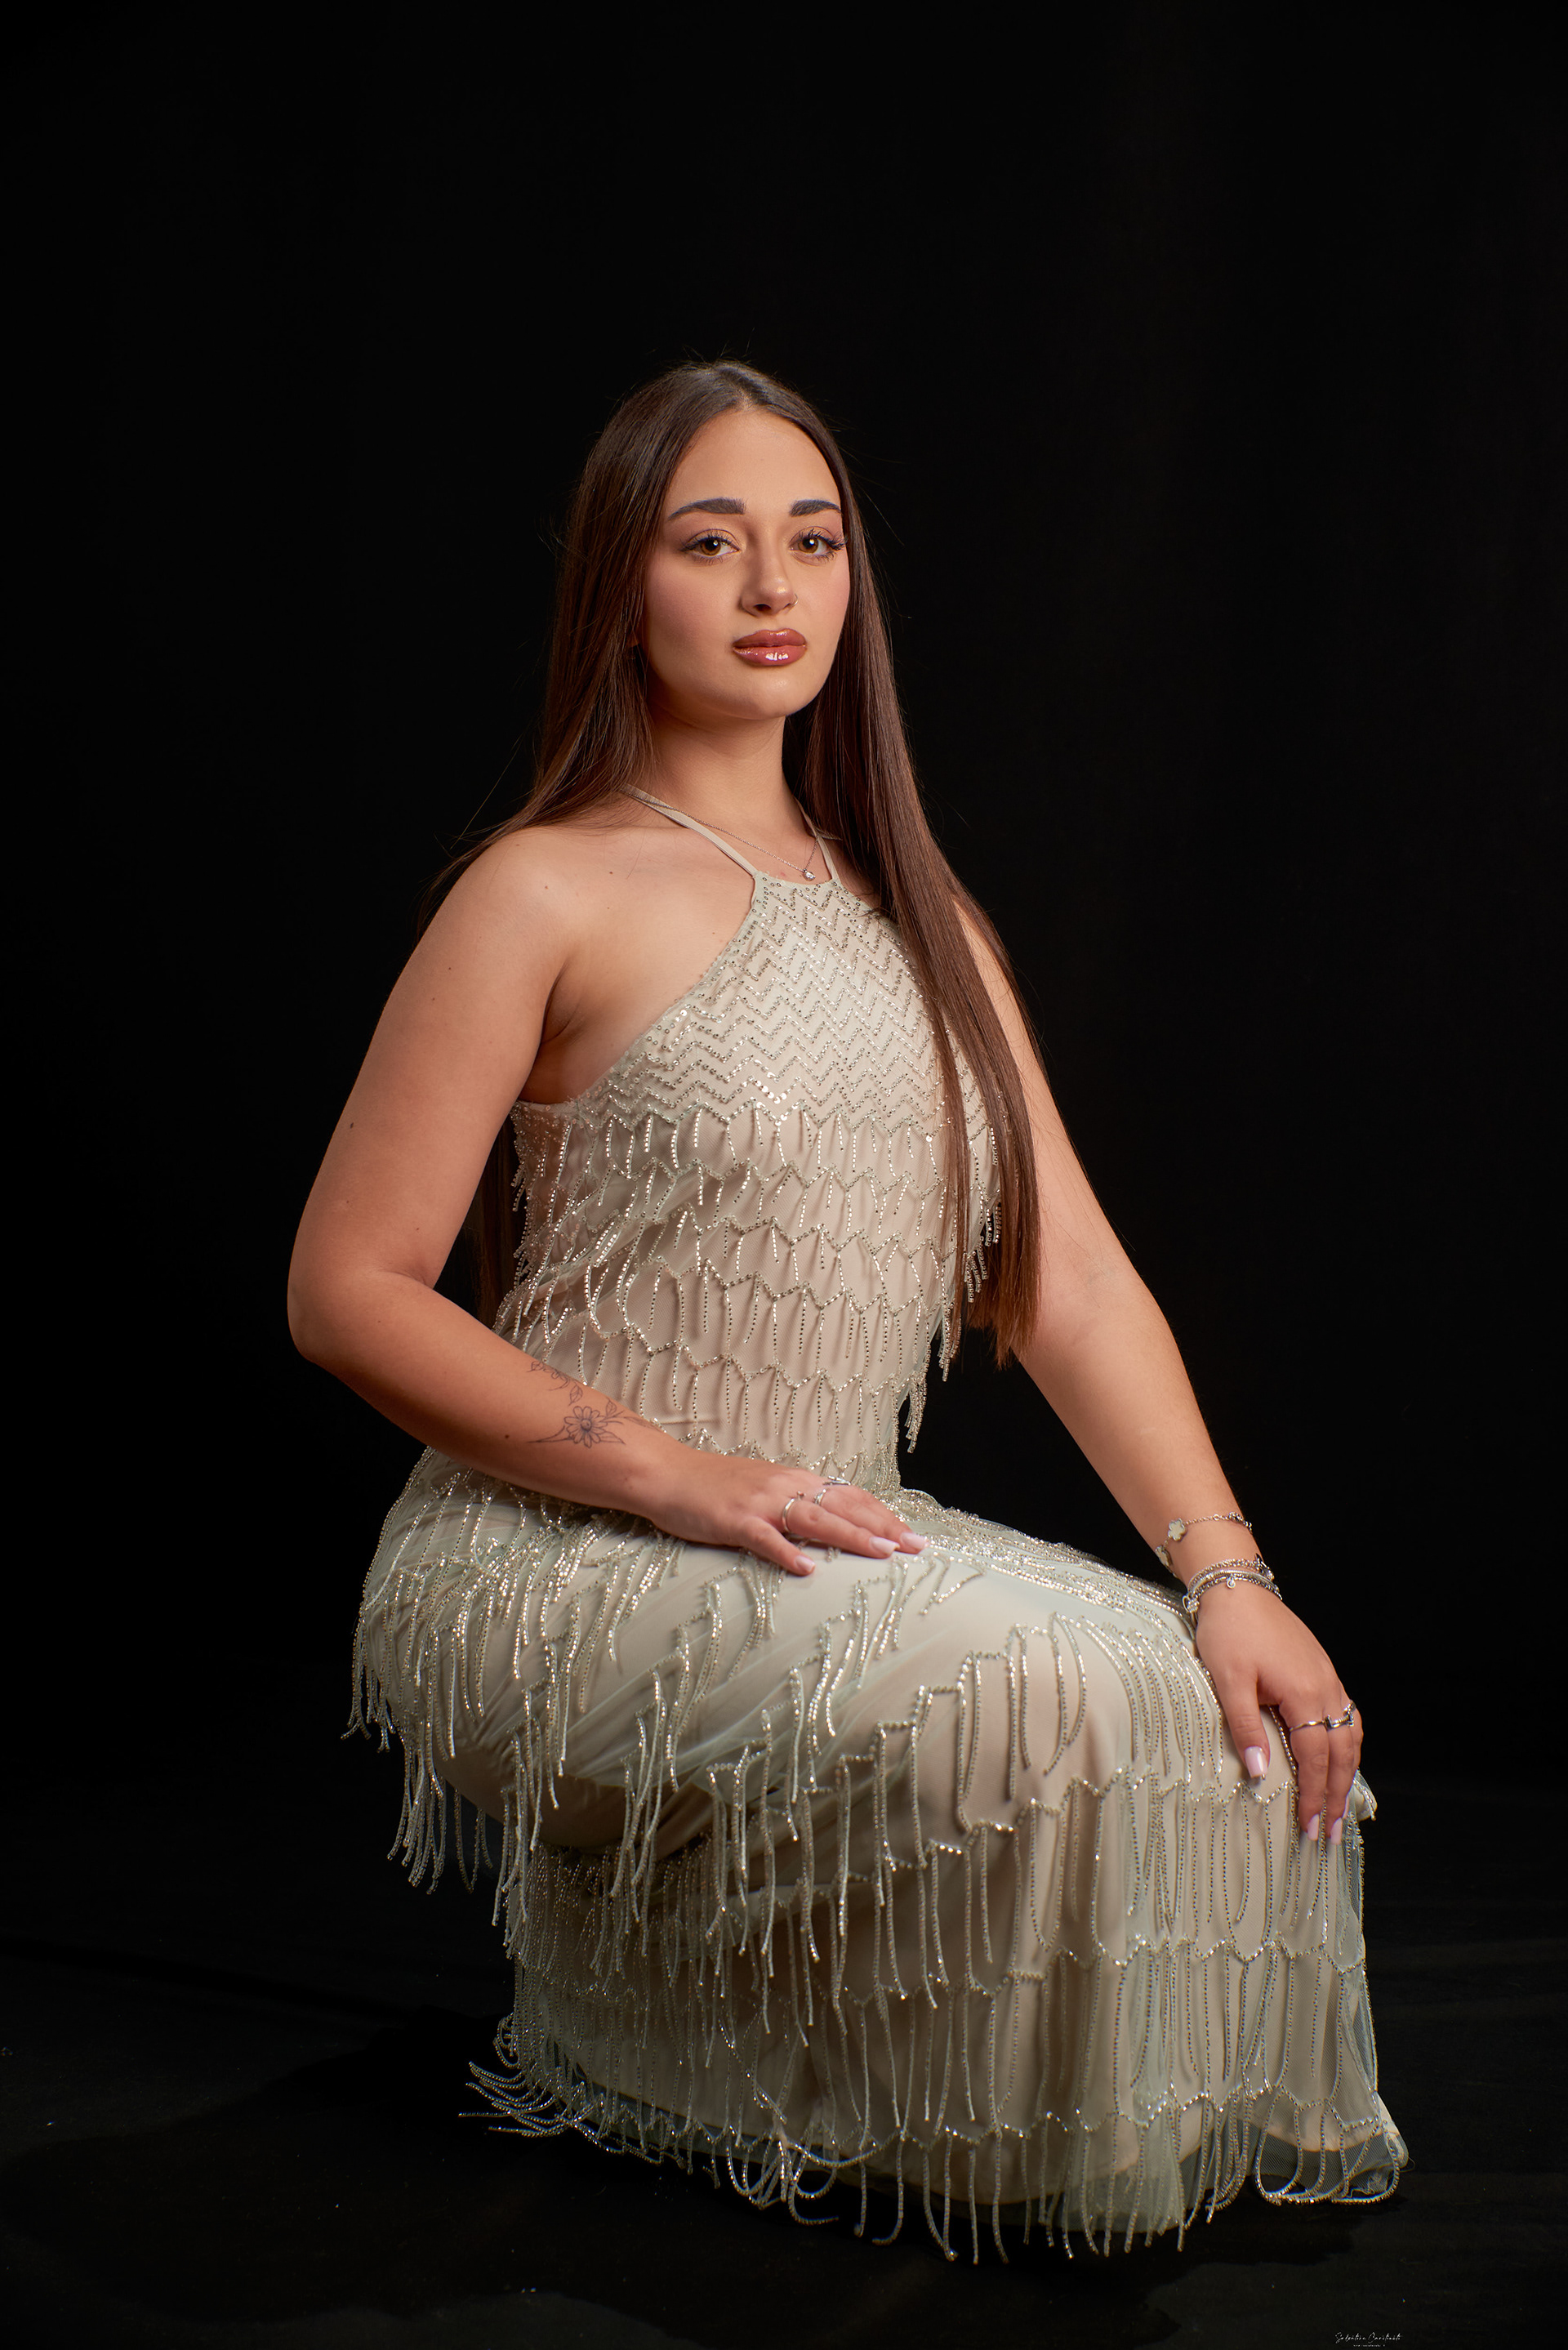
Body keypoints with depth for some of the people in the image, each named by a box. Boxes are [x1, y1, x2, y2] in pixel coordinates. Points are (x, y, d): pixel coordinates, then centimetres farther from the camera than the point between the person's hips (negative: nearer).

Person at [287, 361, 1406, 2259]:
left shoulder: (919, 919, 15)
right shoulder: (549, 893, -4)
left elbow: (1070, 1277, 7)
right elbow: (349, 1289, -8)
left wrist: (1229, 1575, -8)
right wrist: (681, 1477, -17)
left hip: (833, 1549, 6)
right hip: (558, 1560, -6)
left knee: (1228, 1721, -15)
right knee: (1021, 1702, -28)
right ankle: (636, 2010, -1)